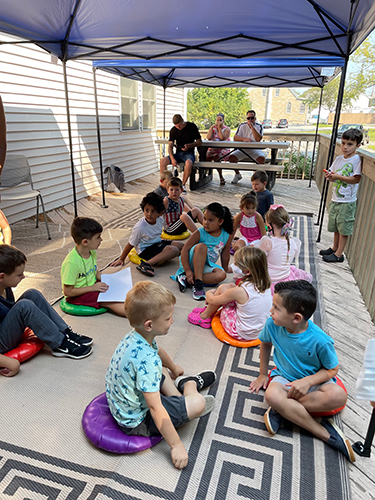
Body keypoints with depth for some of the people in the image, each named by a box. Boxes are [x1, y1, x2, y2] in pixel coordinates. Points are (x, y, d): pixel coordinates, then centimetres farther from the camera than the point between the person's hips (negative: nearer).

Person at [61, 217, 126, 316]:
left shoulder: (92, 252, -2)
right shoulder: (72, 263, -28)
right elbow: (67, 292, -23)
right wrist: (93, 287, -22)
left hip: (93, 286, 9)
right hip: (78, 296, -9)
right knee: (109, 301, -24)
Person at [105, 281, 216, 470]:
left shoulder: (134, 336, -8)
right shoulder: (146, 360, -37)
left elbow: (158, 351, 15)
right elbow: (155, 408, -33)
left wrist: (173, 367, 35)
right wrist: (176, 445, -21)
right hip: (136, 421, -9)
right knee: (198, 403, -13)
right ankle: (188, 385, 14)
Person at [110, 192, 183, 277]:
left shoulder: (160, 220, -6)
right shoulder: (139, 227, -24)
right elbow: (130, 244, -14)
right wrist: (121, 259, -7)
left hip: (157, 243, 8)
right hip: (146, 250, -8)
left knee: (180, 244, 6)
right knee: (174, 250, -27)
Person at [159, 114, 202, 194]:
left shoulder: (192, 126, -3)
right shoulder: (173, 130, 2)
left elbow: (199, 142, 3)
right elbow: (170, 146, -1)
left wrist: (189, 145, -16)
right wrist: (172, 159, -18)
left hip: (189, 153, -3)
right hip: (178, 153, 3)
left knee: (188, 163, -40)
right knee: (163, 161, -24)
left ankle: (183, 185, -21)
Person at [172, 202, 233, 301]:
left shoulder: (227, 236, -6)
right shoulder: (200, 233, -15)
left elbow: (225, 256, 4)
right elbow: (184, 250, -18)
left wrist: (225, 270, 13)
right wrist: (188, 271, -25)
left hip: (206, 266, 4)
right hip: (191, 263, -3)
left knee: (221, 275, -28)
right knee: (201, 246, -33)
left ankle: (186, 280, -28)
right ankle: (198, 284, -34)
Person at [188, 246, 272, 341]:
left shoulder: (240, 291, -27)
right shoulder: (265, 284, -8)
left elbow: (213, 300, -9)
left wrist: (208, 294, 14)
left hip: (242, 334, -7)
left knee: (223, 288, -5)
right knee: (230, 286, 9)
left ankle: (205, 316, 18)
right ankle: (209, 310, 28)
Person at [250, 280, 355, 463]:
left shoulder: (320, 340, -27)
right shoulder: (272, 325, -18)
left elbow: (332, 369, -10)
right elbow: (265, 344, 5)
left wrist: (308, 381, -26)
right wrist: (263, 374, 11)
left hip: (314, 380, -1)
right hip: (284, 378, 2)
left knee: (338, 395, -33)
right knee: (271, 395, -33)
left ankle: (283, 410, -20)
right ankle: (325, 433, -18)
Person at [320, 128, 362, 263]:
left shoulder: (356, 159, -12)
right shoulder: (339, 159, 8)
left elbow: (356, 179, -18)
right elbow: (332, 172, 14)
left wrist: (338, 177, -22)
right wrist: (330, 176, -9)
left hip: (347, 201, -7)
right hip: (335, 199, 7)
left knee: (344, 228, 1)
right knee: (335, 226, 19)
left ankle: (339, 254, 8)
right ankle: (334, 248, 34)